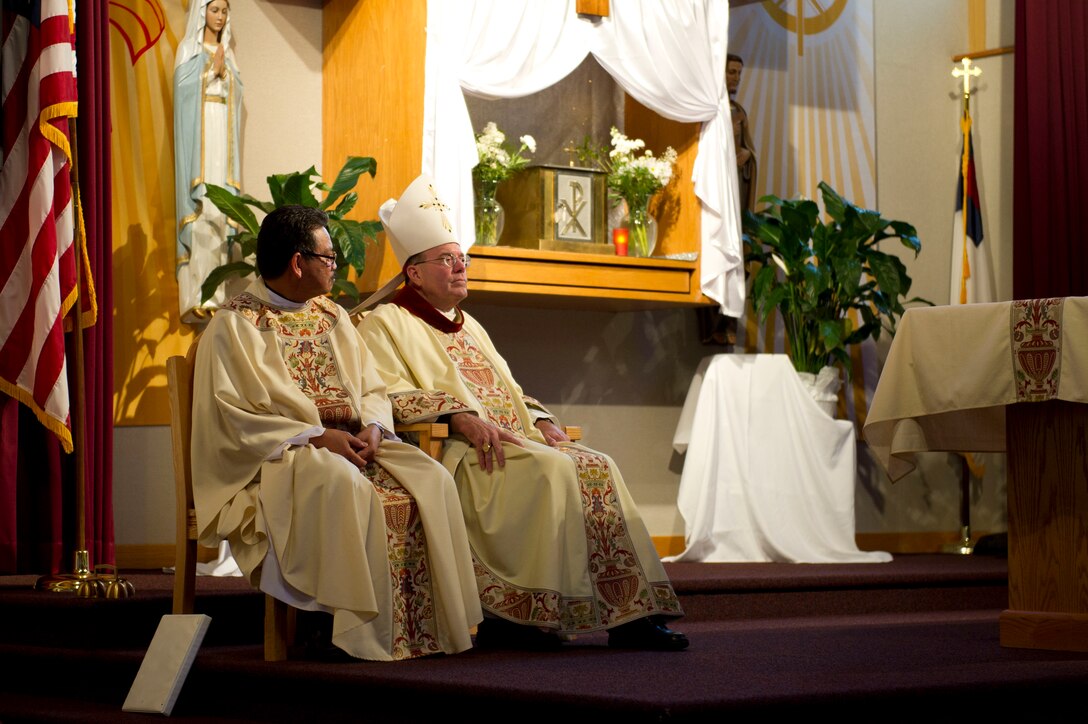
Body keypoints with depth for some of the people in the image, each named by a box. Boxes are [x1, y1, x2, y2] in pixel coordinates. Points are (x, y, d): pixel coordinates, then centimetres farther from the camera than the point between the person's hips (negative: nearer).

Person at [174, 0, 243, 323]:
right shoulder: (188, 48, 3)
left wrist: (223, 71, -5)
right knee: (200, 209, -14)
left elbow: (236, 93, 11)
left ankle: (216, 292, 1)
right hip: (198, 133, -5)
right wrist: (211, 70, -10)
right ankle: (197, 295, -16)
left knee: (220, 210, 0)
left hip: (222, 135, 5)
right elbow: (183, 87, -8)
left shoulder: (227, 52, 18)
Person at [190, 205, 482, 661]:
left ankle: (436, 625, -19)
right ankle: (363, 631, -32)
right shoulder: (233, 326, -3)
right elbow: (234, 418, -11)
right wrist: (315, 437, -18)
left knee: (430, 481, -19)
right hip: (276, 455, -6)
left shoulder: (332, 316, 19)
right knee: (342, 485, -37)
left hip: (353, 444, 6)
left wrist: (373, 427, -7)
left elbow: (372, 389, 18)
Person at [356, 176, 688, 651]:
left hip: (513, 438, 8)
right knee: (551, 469, -31)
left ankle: (628, 609, -22)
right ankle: (520, 612, -30)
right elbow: (389, 396, -11)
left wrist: (542, 421, 7)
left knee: (598, 467, -16)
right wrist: (459, 415, -24)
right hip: (455, 451, -8)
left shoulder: (469, 327, 30)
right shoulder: (385, 324, 5)